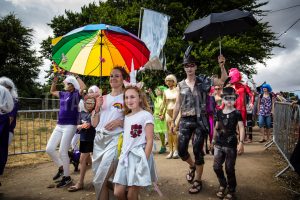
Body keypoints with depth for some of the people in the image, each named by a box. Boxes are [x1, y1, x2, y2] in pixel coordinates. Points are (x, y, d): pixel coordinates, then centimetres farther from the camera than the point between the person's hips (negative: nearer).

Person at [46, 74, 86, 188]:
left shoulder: (76, 94, -6)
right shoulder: (63, 94, 13)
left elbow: (83, 87, -27)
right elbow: (52, 91, 33)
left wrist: (76, 76, -16)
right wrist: (54, 81, 20)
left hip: (70, 126, -7)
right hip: (59, 126, 7)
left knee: (62, 151, -5)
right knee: (49, 149, 6)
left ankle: (67, 177, 12)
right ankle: (61, 168, 28)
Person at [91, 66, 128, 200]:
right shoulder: (103, 98, 12)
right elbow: (94, 124, 10)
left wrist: (119, 121, -18)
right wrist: (97, 108, -4)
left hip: (114, 140, -6)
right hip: (99, 139, 6)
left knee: (99, 181, -8)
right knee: (99, 179, 12)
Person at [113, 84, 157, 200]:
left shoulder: (146, 115, -7)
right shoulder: (126, 117, 15)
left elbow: (149, 141, -11)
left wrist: (144, 160, -16)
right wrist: (122, 154, 9)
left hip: (138, 156, -6)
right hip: (125, 156, 6)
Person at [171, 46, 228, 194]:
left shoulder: (203, 81, 0)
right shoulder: (181, 85, 7)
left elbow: (223, 81, -5)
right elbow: (177, 104, 10)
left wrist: (222, 66, -19)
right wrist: (173, 121, 9)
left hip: (200, 120, -3)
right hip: (185, 120, 3)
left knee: (198, 151, 2)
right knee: (181, 150, 2)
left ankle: (197, 180, 21)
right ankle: (192, 166, 35)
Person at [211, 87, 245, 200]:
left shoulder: (237, 113, -7)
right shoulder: (219, 112, 6)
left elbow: (241, 128, -14)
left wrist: (241, 142, -24)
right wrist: (214, 140, 19)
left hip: (231, 145, -4)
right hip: (219, 144, 4)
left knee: (229, 169, 4)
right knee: (216, 167, 8)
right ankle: (222, 185, 34)